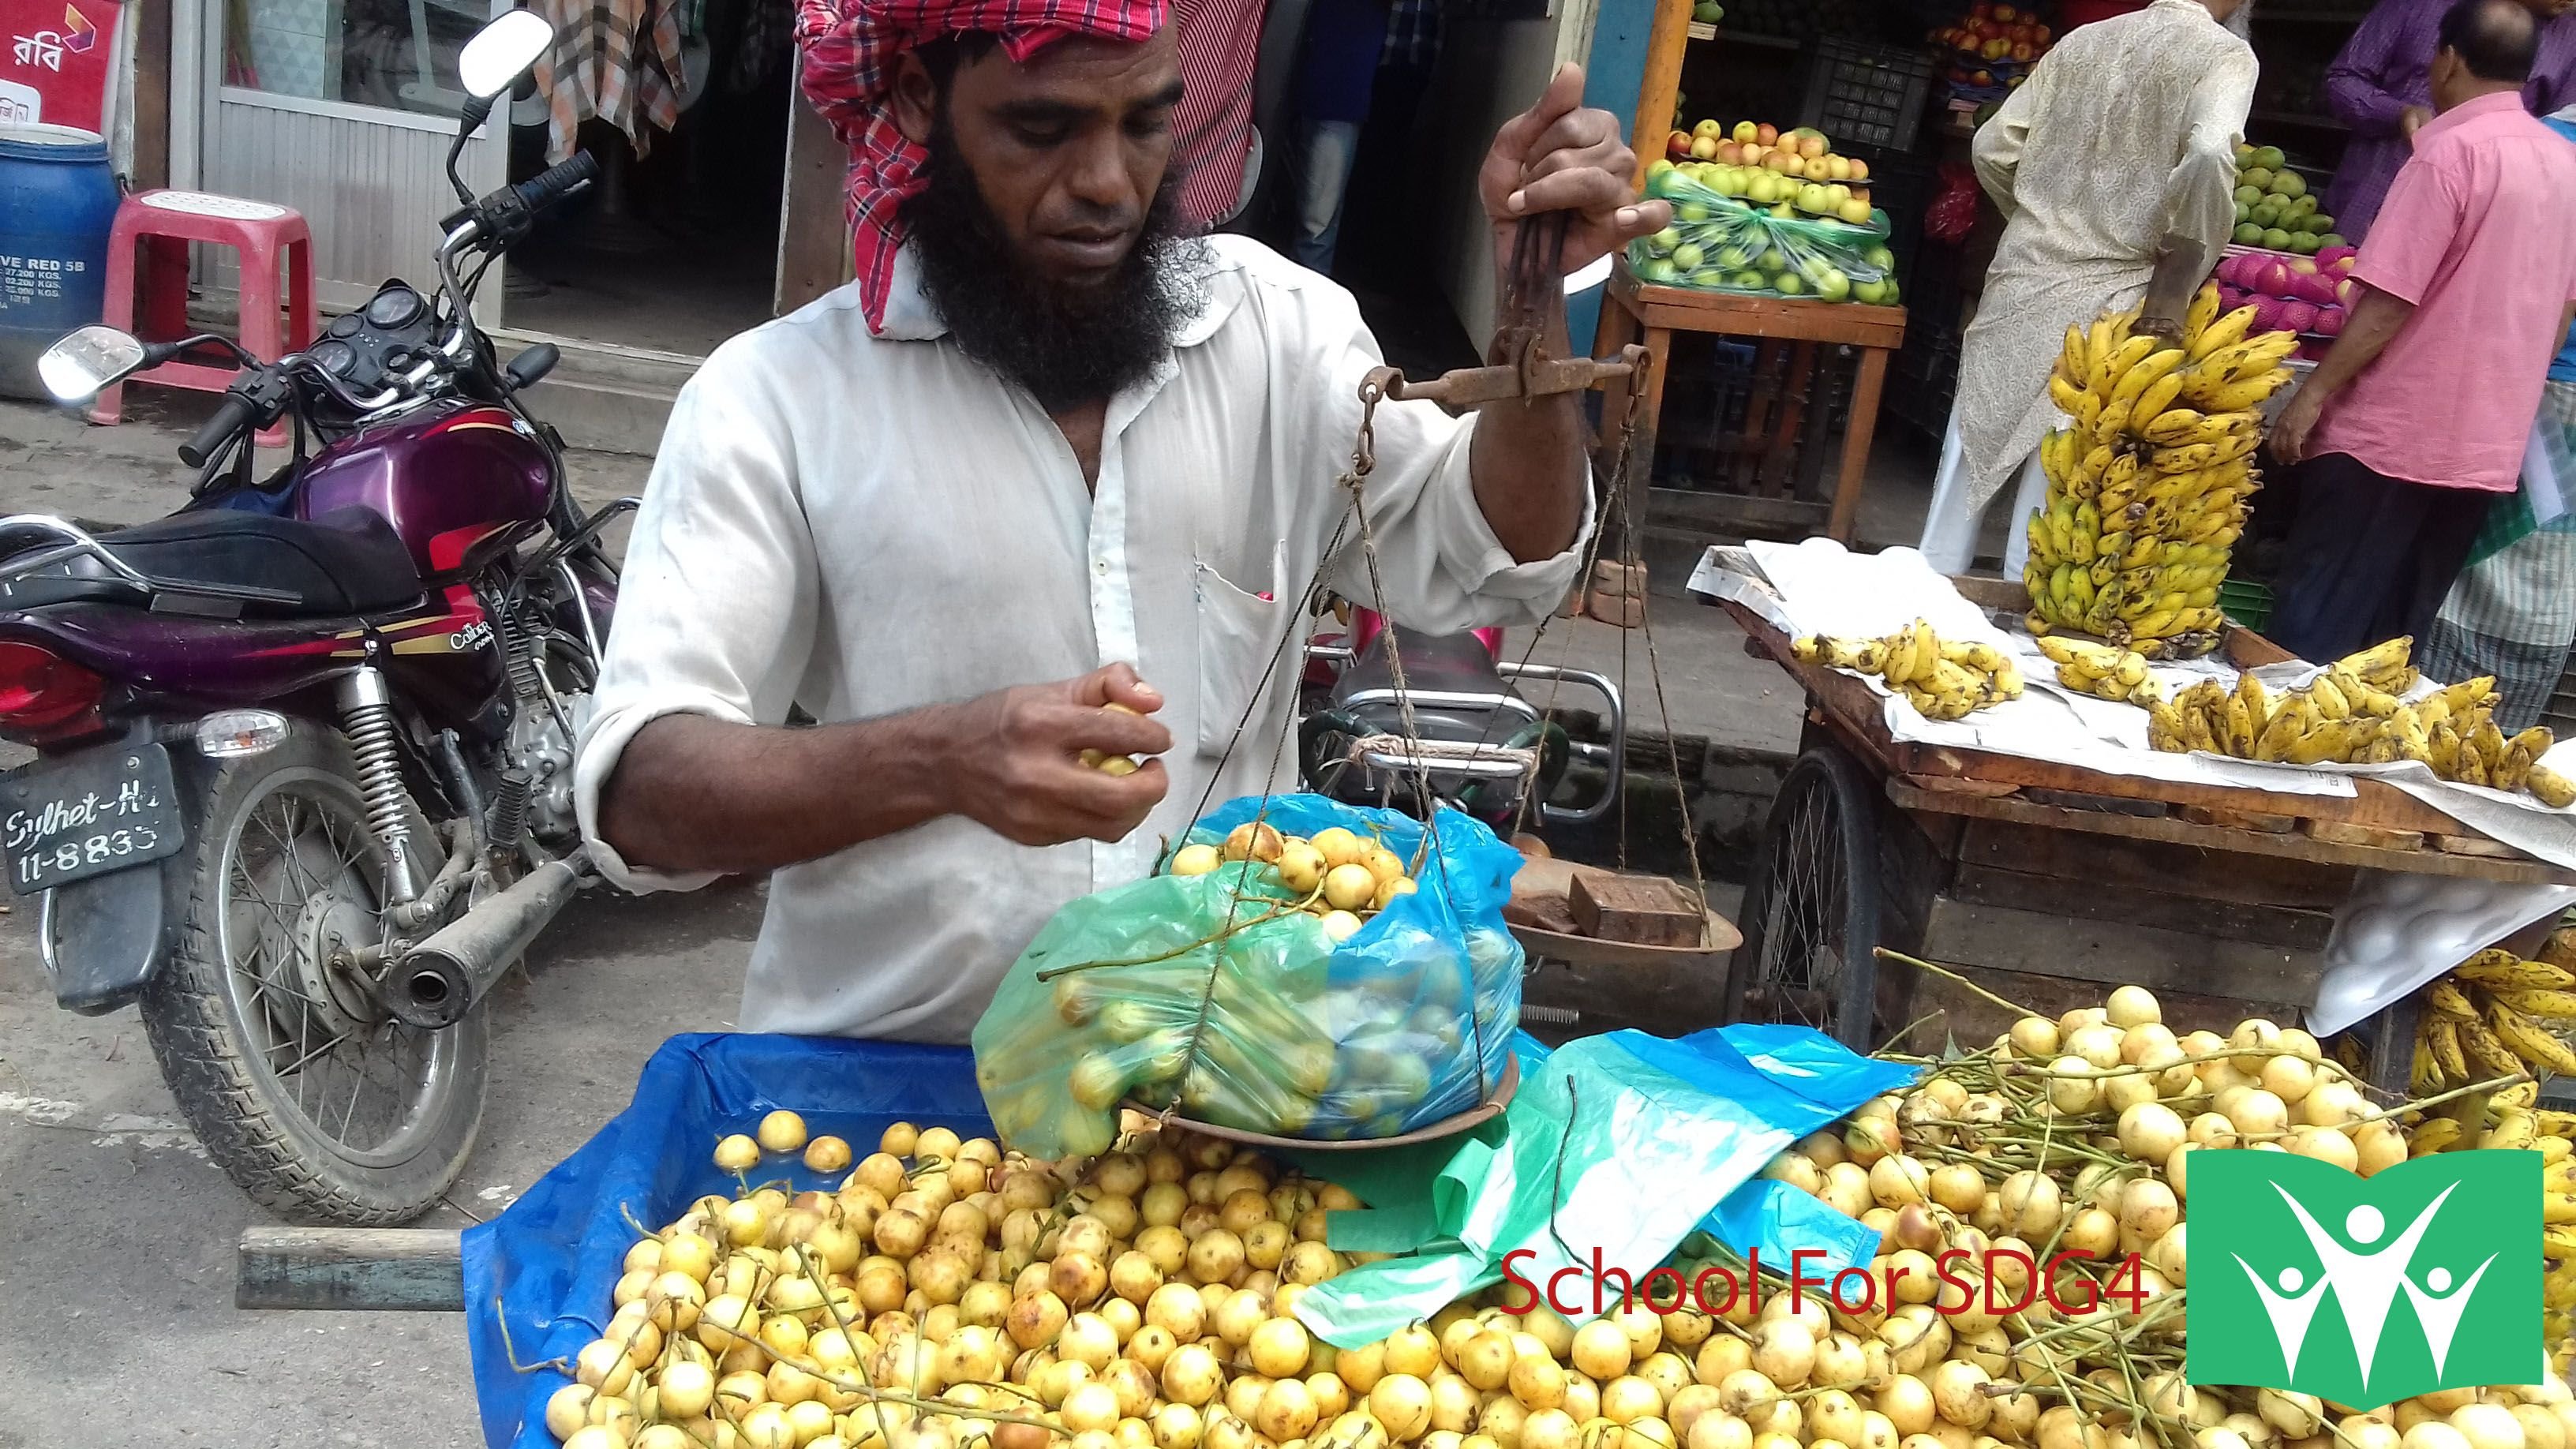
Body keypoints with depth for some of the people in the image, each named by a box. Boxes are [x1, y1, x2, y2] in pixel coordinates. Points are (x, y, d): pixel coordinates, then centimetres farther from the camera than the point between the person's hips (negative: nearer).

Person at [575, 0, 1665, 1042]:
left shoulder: (1273, 323, 3)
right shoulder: (772, 396, -9)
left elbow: (1492, 567, 2)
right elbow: (638, 787, -16)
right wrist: (939, 761, -34)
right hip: (875, 1083, 0)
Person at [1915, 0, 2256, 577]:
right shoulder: (2224, 54, -5)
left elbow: (1994, 148, 9)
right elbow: (2208, 157, -23)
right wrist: (2181, 275, -13)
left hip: (2020, 276, 5)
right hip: (2102, 298, -5)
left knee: (1969, 461, 11)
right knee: (2051, 488, 2)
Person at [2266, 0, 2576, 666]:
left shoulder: (2453, 149, -14)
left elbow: (2389, 303, -18)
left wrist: (2311, 396, -11)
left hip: (2392, 433, -7)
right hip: (2486, 443, 7)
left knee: (2312, 627, 0)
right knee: (2394, 633, 13)